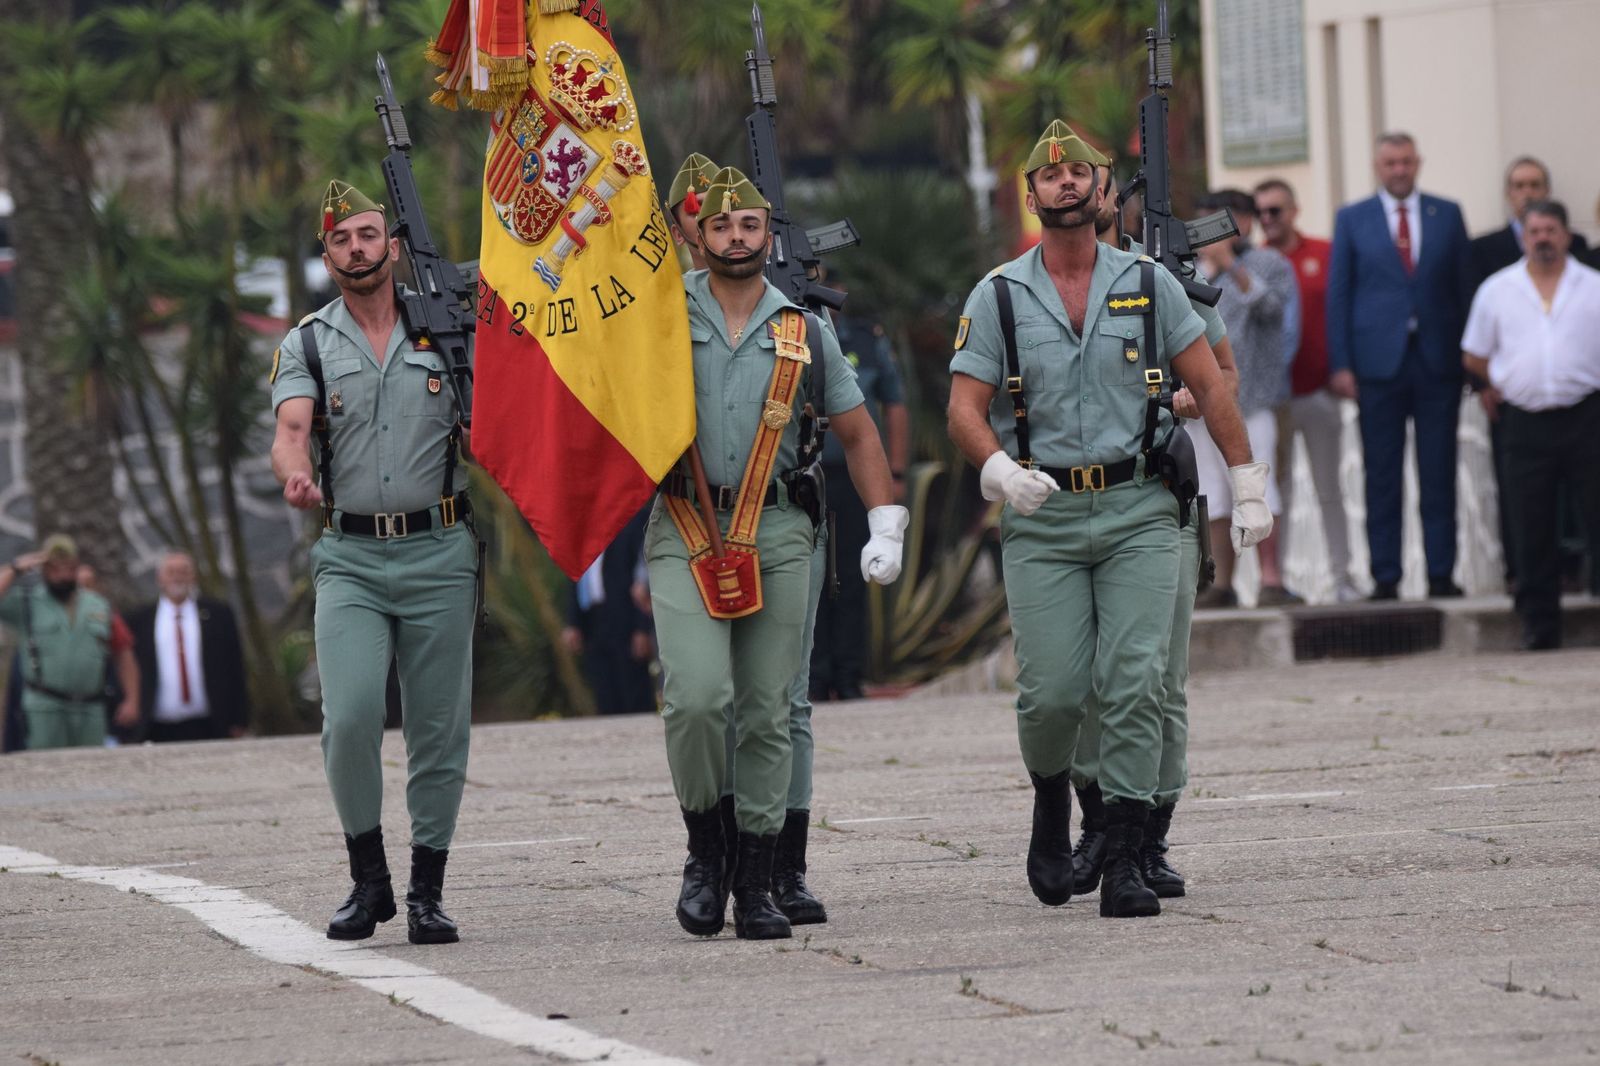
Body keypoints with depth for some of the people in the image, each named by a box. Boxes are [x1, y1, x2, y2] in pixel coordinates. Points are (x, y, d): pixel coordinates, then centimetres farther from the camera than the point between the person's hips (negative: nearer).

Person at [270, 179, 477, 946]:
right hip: (350, 558, -1)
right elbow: (291, 428, -10)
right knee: (350, 718, -17)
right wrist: (296, 475, -33)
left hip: (438, 554, 1)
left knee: (439, 731, 1)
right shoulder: (307, 344, 6)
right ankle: (367, 879, -1)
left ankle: (427, 893, 10)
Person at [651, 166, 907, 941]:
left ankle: (755, 884, 7)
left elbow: (858, 434, 15)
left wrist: (886, 529, 6)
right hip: (685, 533, -2)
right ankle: (705, 849, 3)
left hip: (776, 534, 2)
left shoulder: (803, 333, 11)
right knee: (697, 697, -18)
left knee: (766, 714, 1)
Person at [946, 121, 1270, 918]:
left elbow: (1210, 388, 10)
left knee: (1134, 685, -10)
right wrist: (1001, 471, -21)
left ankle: (1124, 865, -8)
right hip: (1042, 519, 0)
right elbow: (964, 410, -1)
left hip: (1138, 513, 0)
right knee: (1053, 692, -7)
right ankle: (1051, 806, 25)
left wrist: (1248, 486, 7)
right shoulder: (998, 297, 3)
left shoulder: (1149, 285, 6)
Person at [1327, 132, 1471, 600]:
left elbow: (1464, 286, 9)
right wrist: (1340, 364, -3)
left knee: (1439, 473, 1)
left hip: (1437, 361, 1)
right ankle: (1385, 577, 2)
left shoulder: (1447, 215, 9)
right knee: (1382, 476, 0)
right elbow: (1338, 295, 5)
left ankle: (1440, 574, 5)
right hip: (1379, 362, -1)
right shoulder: (1352, 220, 7)